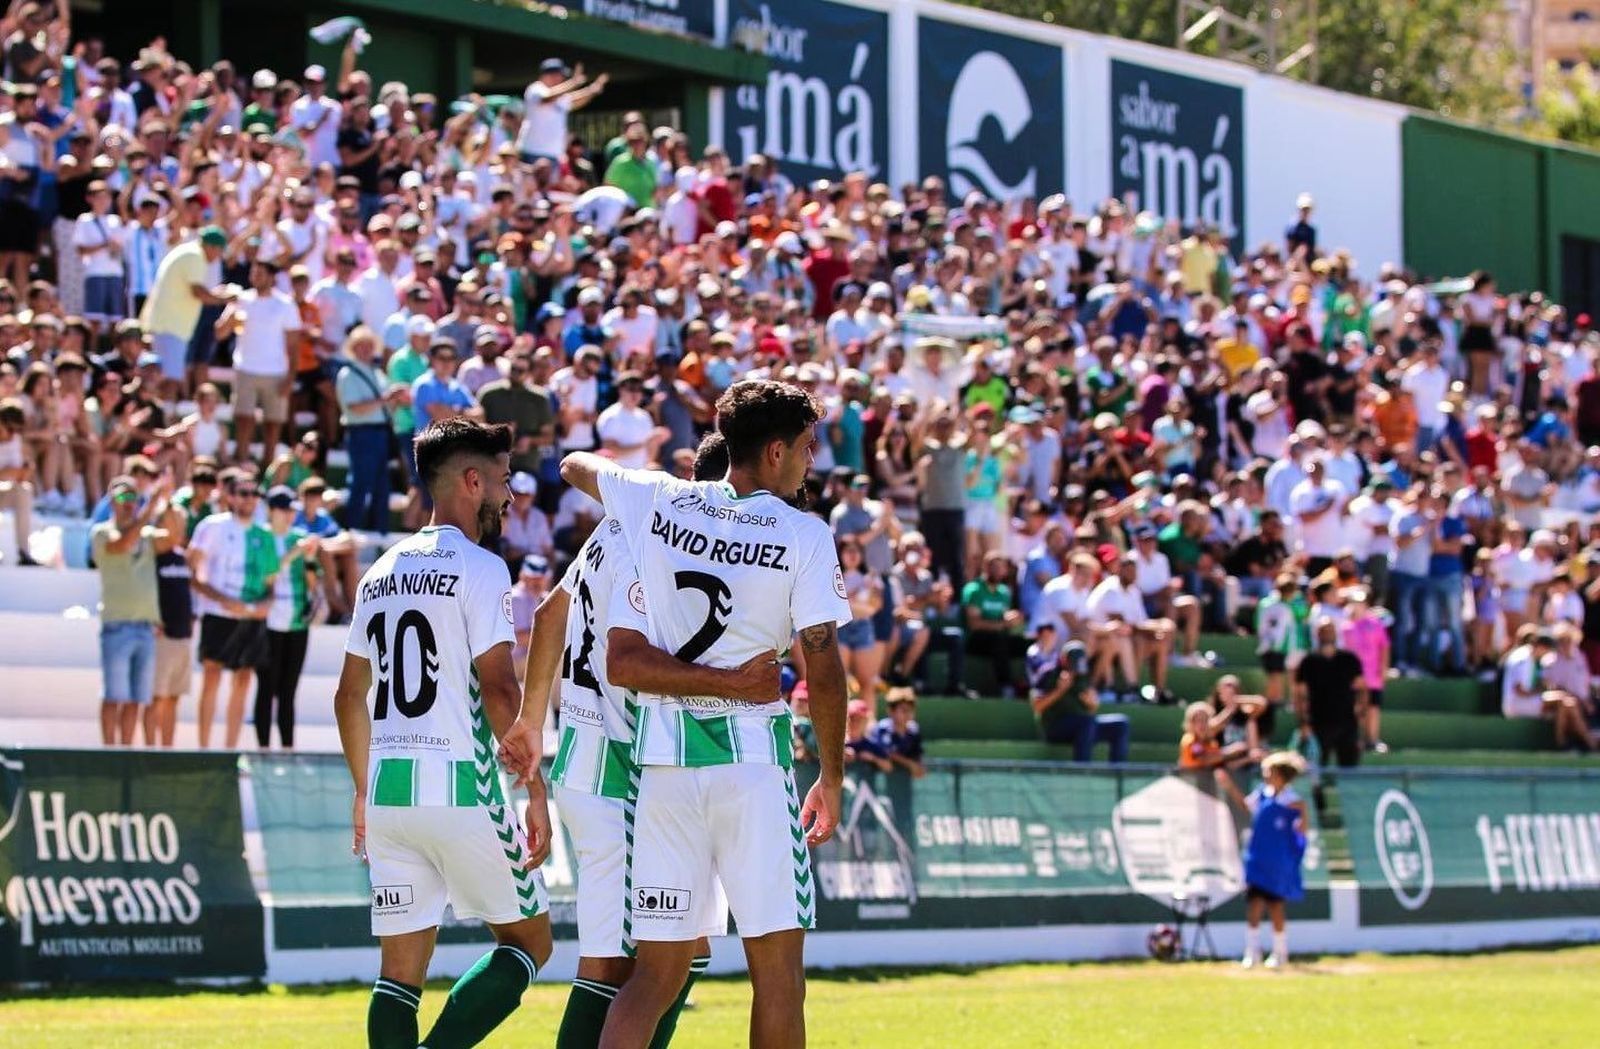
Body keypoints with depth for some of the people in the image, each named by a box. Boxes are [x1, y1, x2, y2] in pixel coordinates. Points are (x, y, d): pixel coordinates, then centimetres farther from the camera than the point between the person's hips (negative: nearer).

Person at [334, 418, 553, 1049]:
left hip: (387, 786, 6)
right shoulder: (479, 569, -7)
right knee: (528, 942, 6)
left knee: (400, 969, 7)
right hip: (459, 787, -6)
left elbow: (349, 697, 19)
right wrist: (536, 794, -11)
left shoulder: (381, 573, 15)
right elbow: (499, 690, -15)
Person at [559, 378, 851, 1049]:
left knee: (658, 972, 6)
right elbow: (823, 670, -5)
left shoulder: (659, 502, 5)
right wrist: (831, 778, 6)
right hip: (753, 756, -4)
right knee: (777, 964, 3)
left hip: (663, 759, 4)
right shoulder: (804, 536, -5)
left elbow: (575, 466, 25)